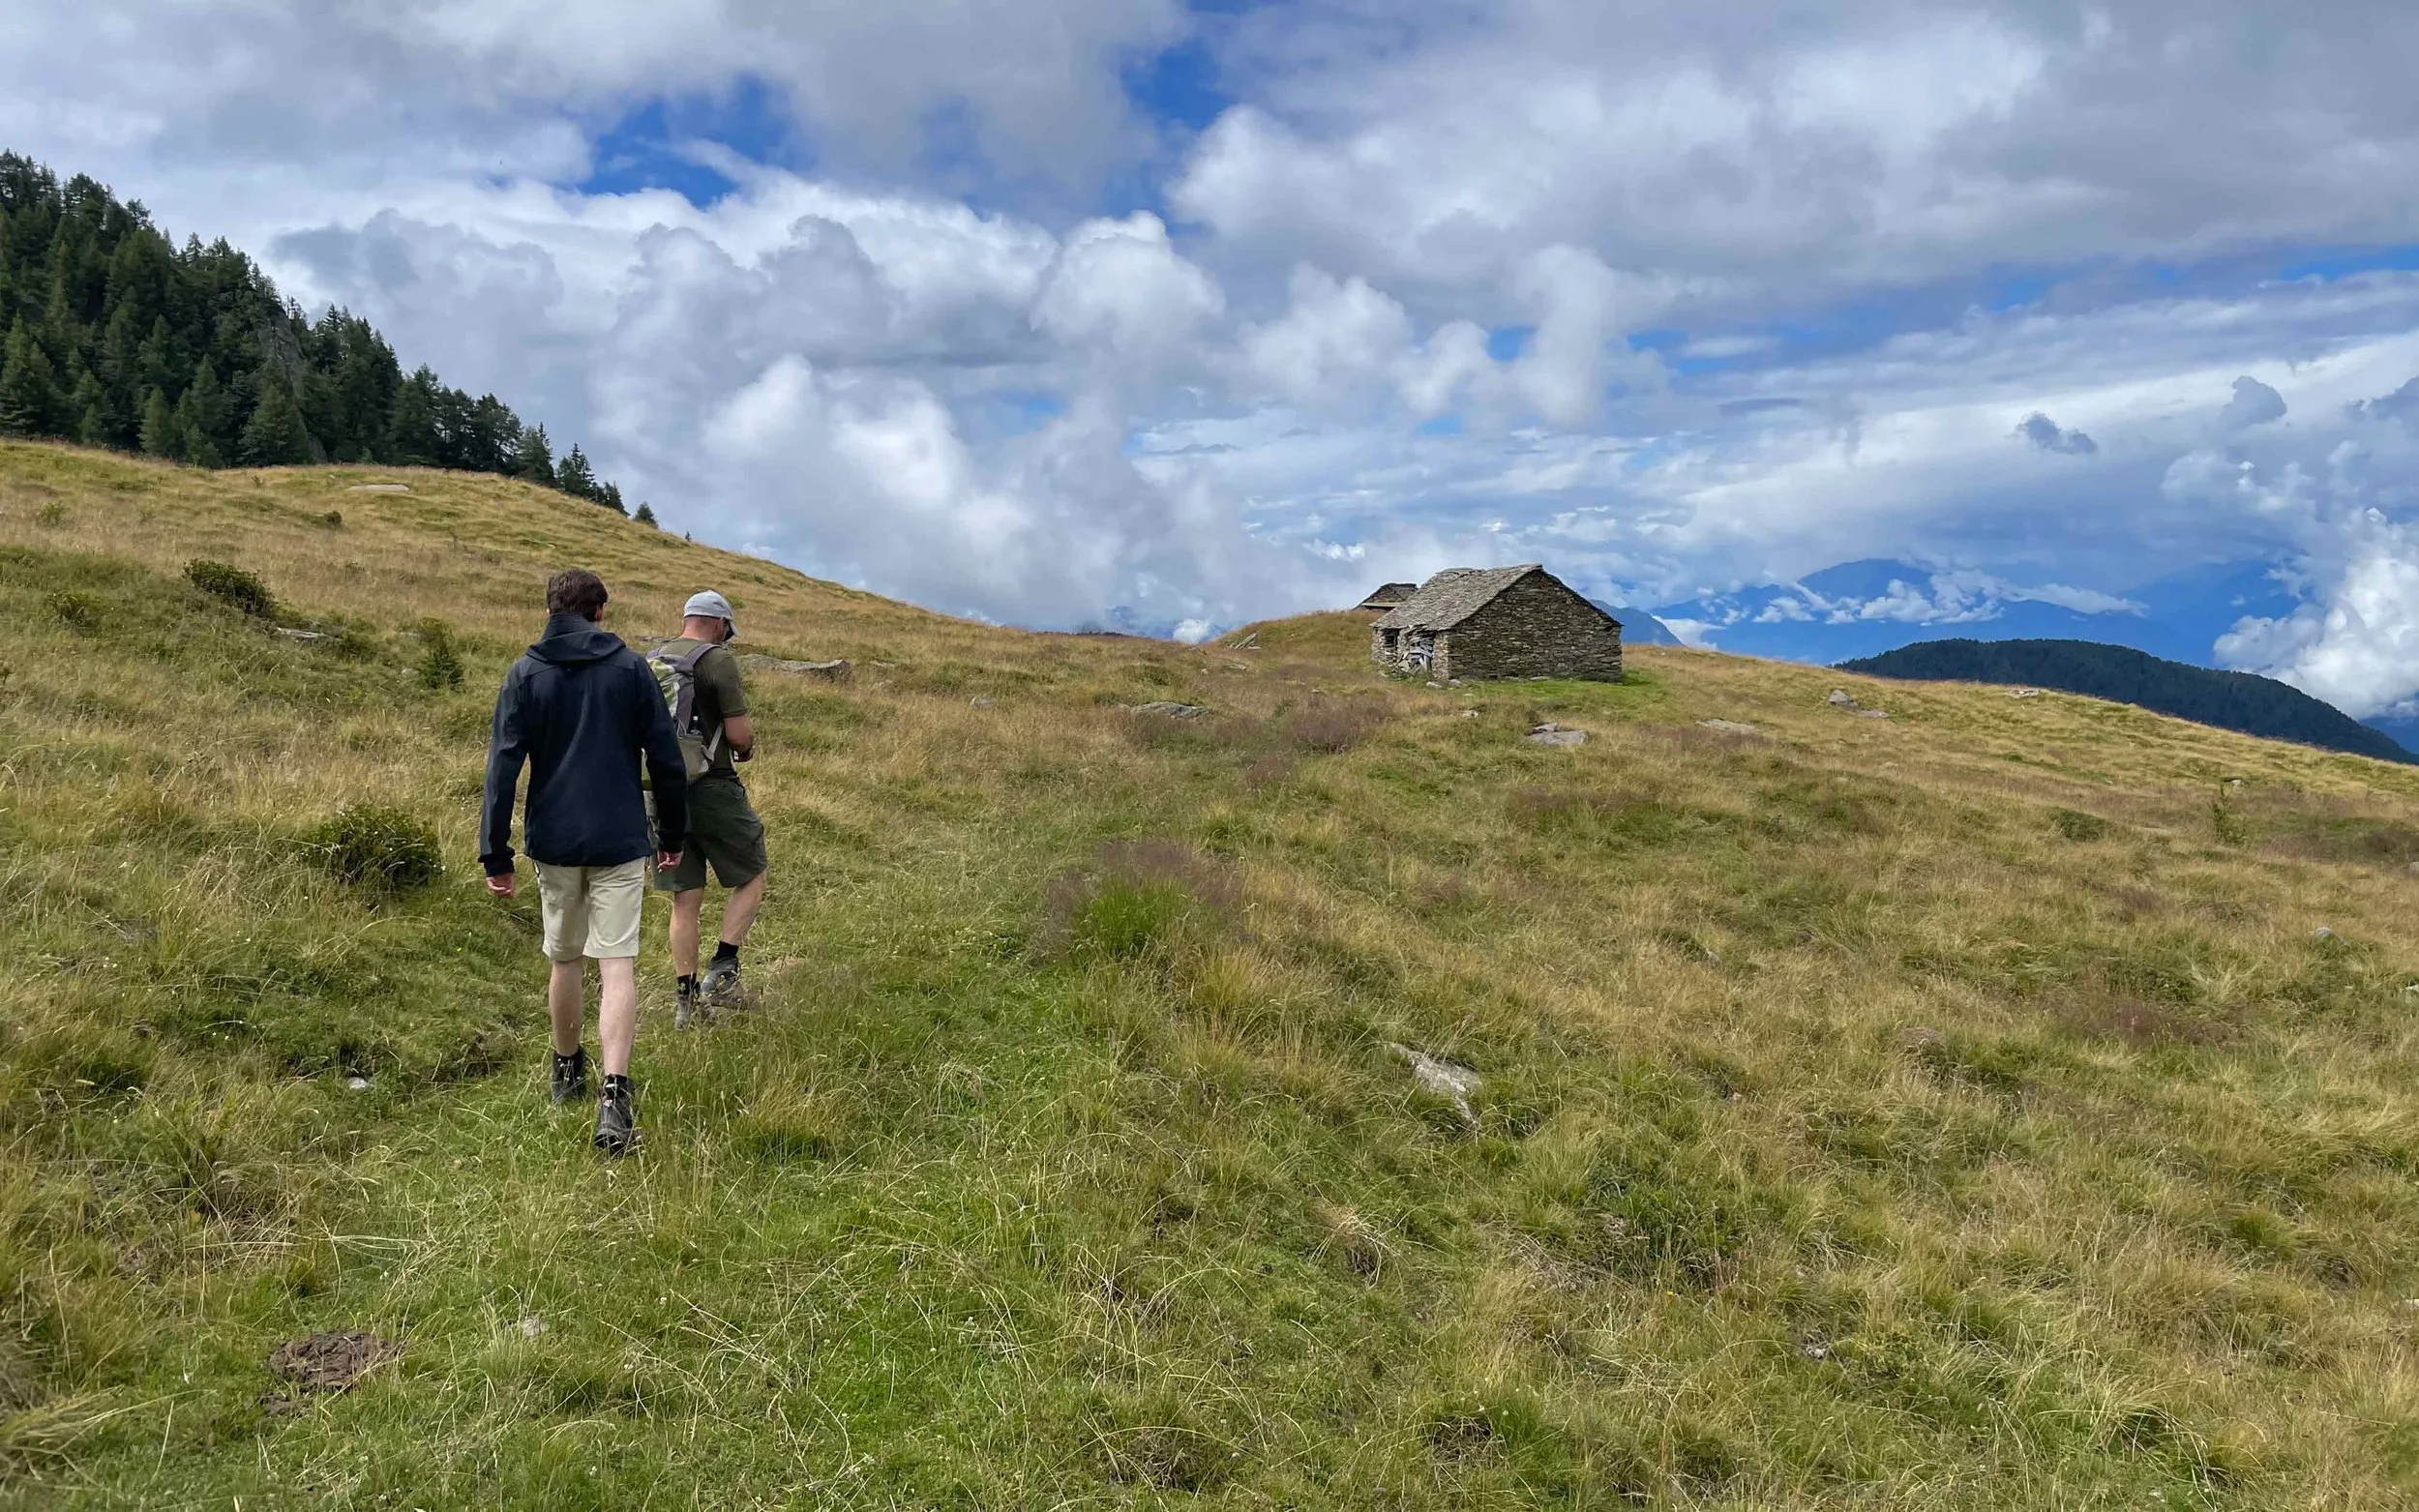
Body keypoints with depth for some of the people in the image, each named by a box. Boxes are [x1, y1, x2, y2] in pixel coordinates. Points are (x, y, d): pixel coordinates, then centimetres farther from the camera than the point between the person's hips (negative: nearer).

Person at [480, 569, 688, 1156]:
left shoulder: (525, 674, 0)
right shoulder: (632, 667, 0)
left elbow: (503, 767, -4)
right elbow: (666, 759, 1)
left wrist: (495, 854, -1)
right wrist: (673, 833, 12)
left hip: (554, 842, 2)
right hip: (620, 842, -1)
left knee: (564, 958, 18)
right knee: (618, 964, -4)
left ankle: (567, 1072, 35)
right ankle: (614, 1091, -19)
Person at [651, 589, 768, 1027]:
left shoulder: (649, 661, 10)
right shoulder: (718, 660, -10)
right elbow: (739, 734, -14)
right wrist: (748, 745, 8)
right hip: (711, 789, -6)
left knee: (685, 899, 11)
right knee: (750, 879, 11)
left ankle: (684, 997, 14)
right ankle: (723, 970, 0)